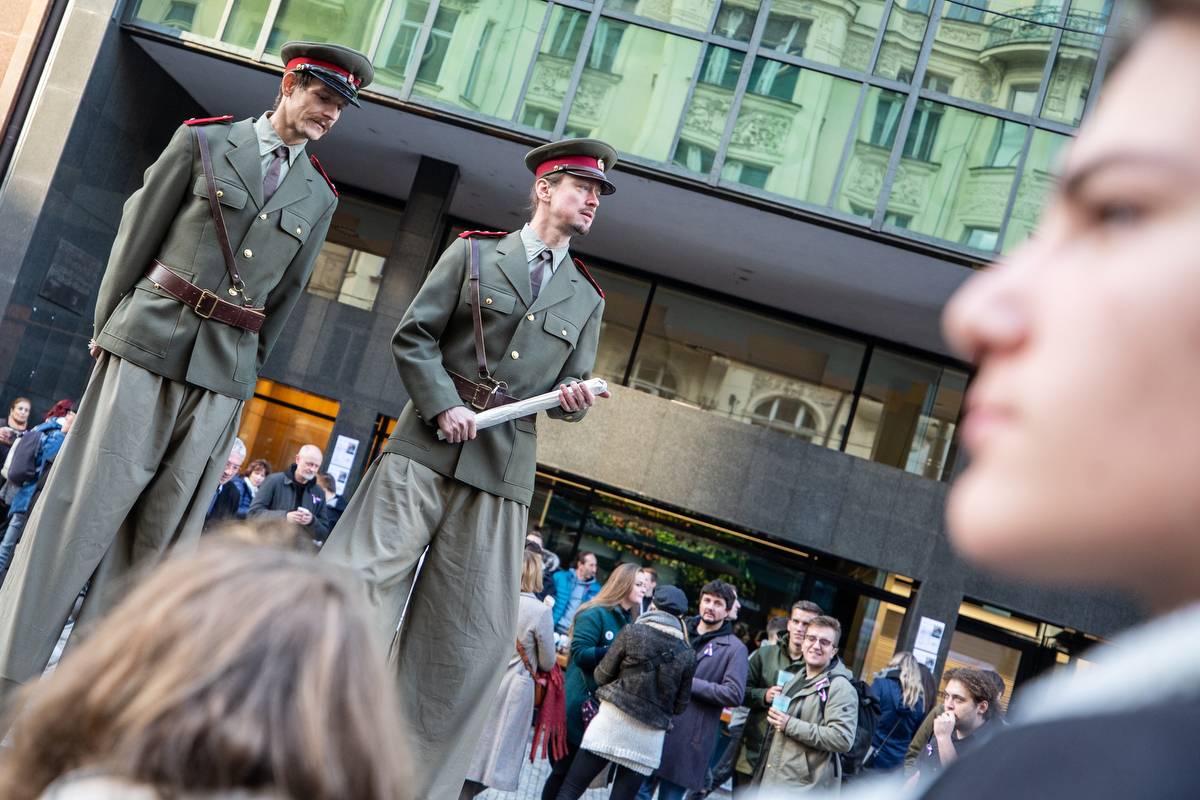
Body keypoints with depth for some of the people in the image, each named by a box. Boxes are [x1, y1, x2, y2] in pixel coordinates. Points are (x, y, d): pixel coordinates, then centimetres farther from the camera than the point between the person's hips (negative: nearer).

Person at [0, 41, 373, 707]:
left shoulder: (320, 197, 11)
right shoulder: (202, 142, 3)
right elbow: (137, 233, 4)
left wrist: (247, 369, 12)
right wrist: (107, 326, 3)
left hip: (225, 369, 3)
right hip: (151, 341, -3)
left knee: (163, 525, 3)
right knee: (87, 500, -3)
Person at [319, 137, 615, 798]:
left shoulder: (586, 299, 16)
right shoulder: (473, 253, 8)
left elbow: (572, 390, 17)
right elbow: (413, 336, 3)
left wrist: (573, 399, -6)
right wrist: (444, 405, -10)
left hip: (504, 470, 3)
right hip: (428, 447, -3)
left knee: (470, 634, 1)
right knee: (357, 584, -5)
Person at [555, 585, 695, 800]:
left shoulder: (632, 632, -5)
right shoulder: (687, 656, 2)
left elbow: (602, 675, 1)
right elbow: (679, 705, 9)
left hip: (614, 719, -3)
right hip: (649, 737, 3)